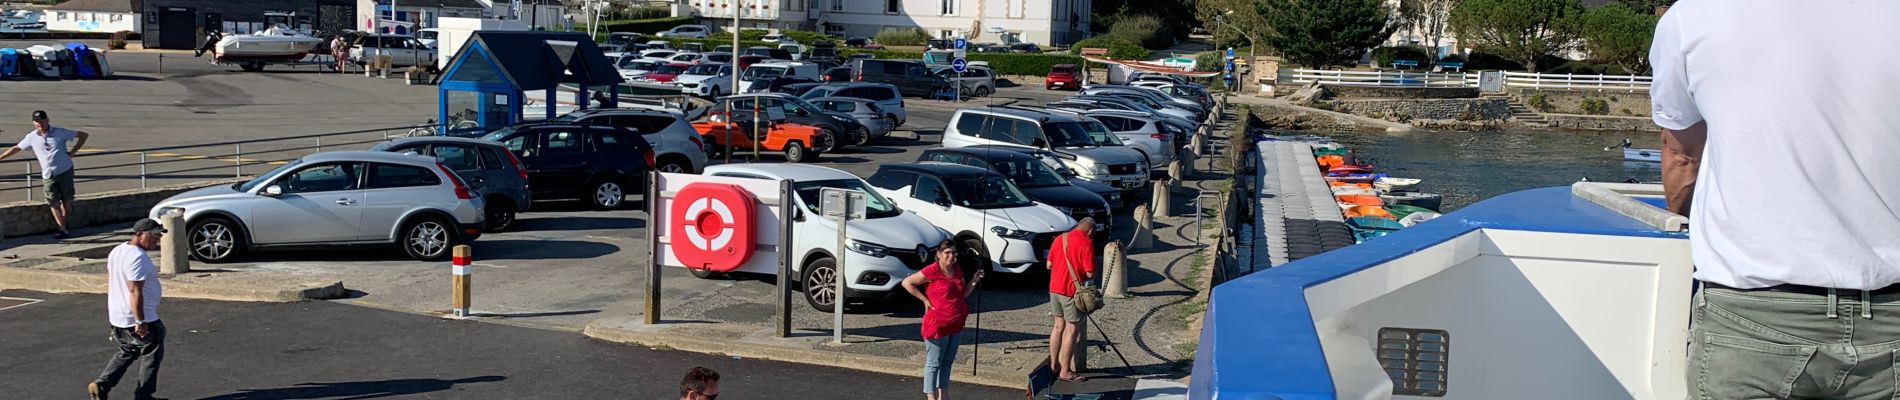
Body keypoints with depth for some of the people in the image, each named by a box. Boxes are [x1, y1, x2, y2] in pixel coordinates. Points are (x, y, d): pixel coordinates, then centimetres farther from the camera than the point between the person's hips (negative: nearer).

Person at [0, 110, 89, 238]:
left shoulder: (60, 132, -3)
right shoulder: (32, 137, 5)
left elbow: (83, 135, 1)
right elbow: (16, 148, 18)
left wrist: (72, 152, -2)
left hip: (65, 171, -2)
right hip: (49, 175, 2)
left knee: (67, 201, 3)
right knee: (54, 203, -5)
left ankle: (62, 222, 22)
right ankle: (63, 230, -3)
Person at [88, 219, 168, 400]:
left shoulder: (117, 250, 9)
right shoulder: (138, 258, -23)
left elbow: (110, 282, 18)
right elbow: (135, 291, -27)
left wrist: (112, 310, 26)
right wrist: (141, 322, -26)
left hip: (117, 317, 9)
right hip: (137, 318, -9)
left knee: (127, 353, 24)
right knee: (153, 355, 6)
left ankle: (101, 385, 12)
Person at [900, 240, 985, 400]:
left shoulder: (957, 270, 9)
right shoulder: (932, 271, -14)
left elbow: (963, 294, 18)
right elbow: (907, 282, -12)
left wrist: (974, 281, 2)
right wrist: (925, 300, -13)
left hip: (955, 325, 8)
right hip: (937, 325, -8)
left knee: (947, 362, 15)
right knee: (934, 363, 0)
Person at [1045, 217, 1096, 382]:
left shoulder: (1059, 238, 7)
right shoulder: (1086, 243, -14)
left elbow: (1049, 265, 13)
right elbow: (1090, 274, -15)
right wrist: (1083, 277, 6)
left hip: (1055, 288, 7)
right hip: (1072, 291, -7)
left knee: (1058, 326, 17)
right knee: (1072, 330, 1)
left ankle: (1053, 366, 23)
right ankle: (1065, 372, 3)